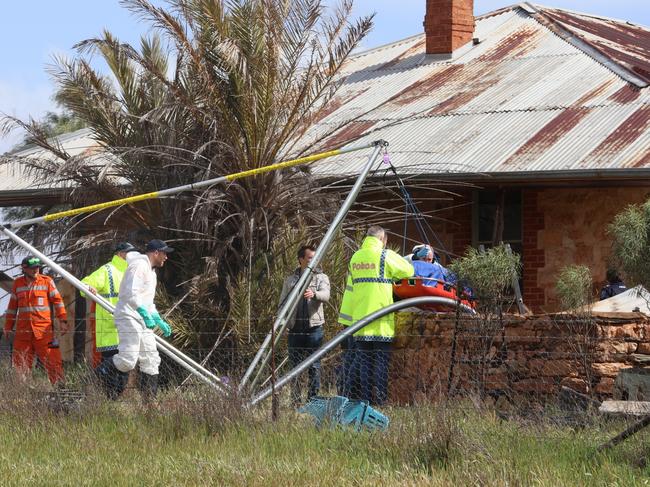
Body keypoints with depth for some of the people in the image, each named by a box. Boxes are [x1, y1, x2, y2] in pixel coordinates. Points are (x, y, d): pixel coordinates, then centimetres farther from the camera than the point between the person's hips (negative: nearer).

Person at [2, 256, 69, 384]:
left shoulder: (47, 281, 2)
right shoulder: (17, 284, 11)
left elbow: (57, 301, 3)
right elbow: (12, 307, 18)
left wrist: (63, 321, -5)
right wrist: (8, 327, 17)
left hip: (44, 330, -3)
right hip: (23, 331, 3)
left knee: (52, 360, -7)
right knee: (19, 363, 2)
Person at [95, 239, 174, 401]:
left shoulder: (150, 271, 24)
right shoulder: (139, 265, -9)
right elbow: (131, 294, -21)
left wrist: (159, 321, 27)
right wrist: (145, 313, -26)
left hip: (142, 320, 11)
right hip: (129, 317, -11)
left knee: (151, 360, 5)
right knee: (128, 359, -20)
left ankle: (150, 400, 5)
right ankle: (102, 373, 3)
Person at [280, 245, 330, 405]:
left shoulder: (321, 277, 7)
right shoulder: (290, 280, 14)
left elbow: (326, 295, -13)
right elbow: (282, 302, 16)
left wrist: (314, 294, -34)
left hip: (314, 327, -2)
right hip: (295, 327, 2)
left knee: (314, 366, -3)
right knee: (294, 366, 4)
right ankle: (295, 400, 8)